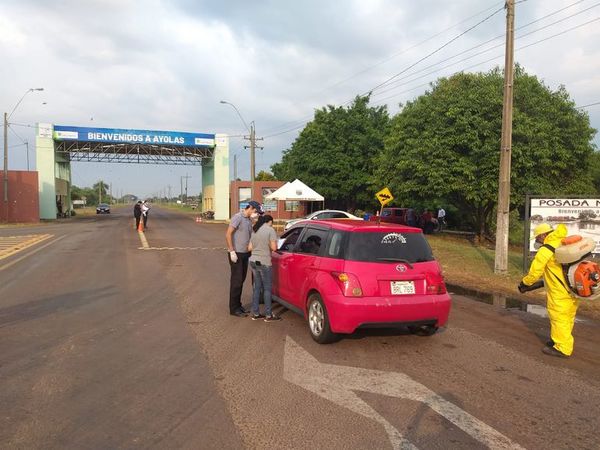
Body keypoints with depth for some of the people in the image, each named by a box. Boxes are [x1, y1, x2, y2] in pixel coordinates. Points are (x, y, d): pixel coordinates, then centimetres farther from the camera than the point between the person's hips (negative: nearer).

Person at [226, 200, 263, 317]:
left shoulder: (249, 220, 14)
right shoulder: (238, 217, -12)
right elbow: (228, 234, -17)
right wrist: (232, 251, -18)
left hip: (245, 254, 8)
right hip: (236, 254, -8)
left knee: (241, 280, 13)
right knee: (236, 281, -4)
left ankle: (238, 305, 24)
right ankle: (234, 309, 4)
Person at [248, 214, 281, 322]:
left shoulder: (255, 231, 14)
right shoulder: (270, 230, -7)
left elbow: (249, 248, 12)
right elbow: (274, 248, -15)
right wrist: (268, 246, 6)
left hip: (253, 261, 7)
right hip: (264, 263, -7)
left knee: (257, 287, 14)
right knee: (267, 288, 2)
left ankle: (255, 313, 19)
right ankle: (268, 315, 6)